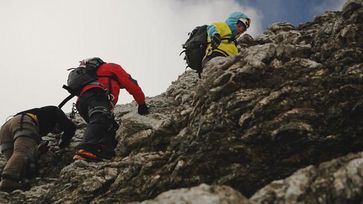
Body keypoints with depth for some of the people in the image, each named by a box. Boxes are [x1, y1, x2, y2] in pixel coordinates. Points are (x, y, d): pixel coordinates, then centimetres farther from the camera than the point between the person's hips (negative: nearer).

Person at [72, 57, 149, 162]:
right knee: (100, 120, -32)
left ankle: (106, 153, -21)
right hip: (96, 94, -8)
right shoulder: (113, 67, 28)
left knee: (110, 128, 9)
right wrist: (142, 104, 32)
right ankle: (86, 150, -59)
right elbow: (132, 86, 21)